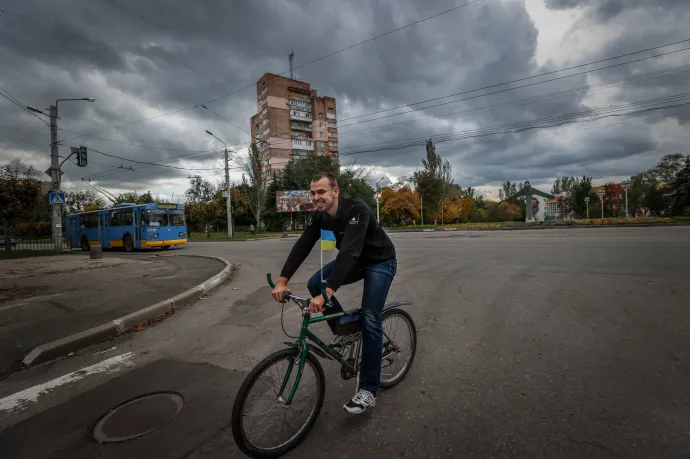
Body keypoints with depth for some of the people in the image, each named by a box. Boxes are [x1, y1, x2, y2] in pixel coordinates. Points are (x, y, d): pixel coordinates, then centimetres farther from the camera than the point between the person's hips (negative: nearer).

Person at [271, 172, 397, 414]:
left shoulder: (357, 210, -33)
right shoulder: (320, 216, -10)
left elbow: (349, 250, -43)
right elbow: (302, 246, -13)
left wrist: (327, 293, -51)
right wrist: (282, 281, -23)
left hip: (381, 262, -7)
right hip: (355, 261, 7)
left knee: (370, 319, -15)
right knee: (315, 283, -8)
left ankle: (369, 390, -1)